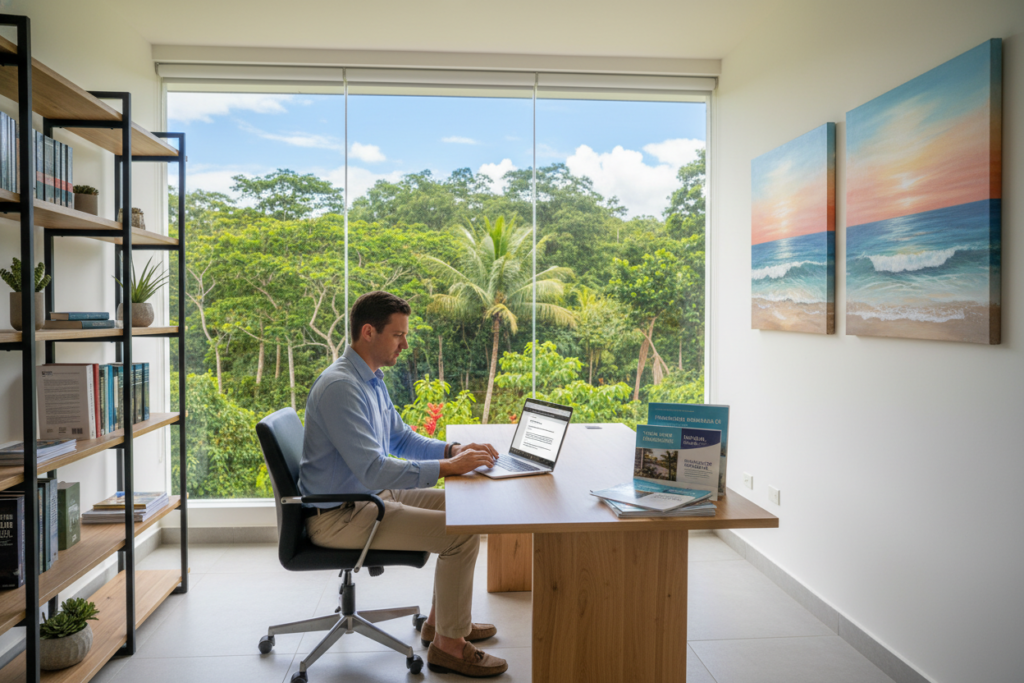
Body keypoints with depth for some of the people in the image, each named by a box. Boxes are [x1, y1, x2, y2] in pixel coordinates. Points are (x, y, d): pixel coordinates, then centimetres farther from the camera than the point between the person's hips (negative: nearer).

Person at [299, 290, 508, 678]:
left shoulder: (372, 378, 8)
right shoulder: (341, 386, -25)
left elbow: (401, 438, 17)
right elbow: (372, 471, -30)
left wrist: (453, 449, 1)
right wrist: (447, 467, -26)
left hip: (370, 494, 10)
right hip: (339, 516, -10)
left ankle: (442, 620, 22)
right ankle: (448, 646, 1)